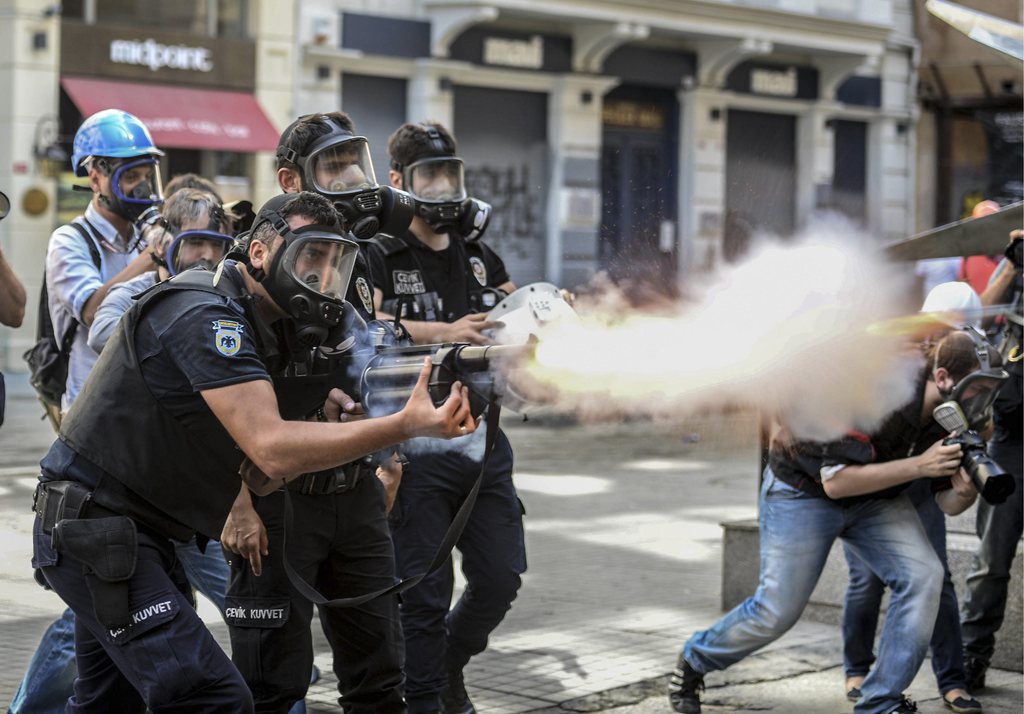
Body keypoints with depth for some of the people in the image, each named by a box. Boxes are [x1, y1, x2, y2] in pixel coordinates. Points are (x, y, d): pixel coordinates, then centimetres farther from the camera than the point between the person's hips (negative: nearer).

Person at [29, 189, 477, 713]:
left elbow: (259, 475, 8)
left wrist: (327, 427, -11)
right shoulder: (206, 315, -19)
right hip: (94, 531, -11)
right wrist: (407, 425, -37)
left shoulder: (255, 328, 12)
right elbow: (271, 449, -31)